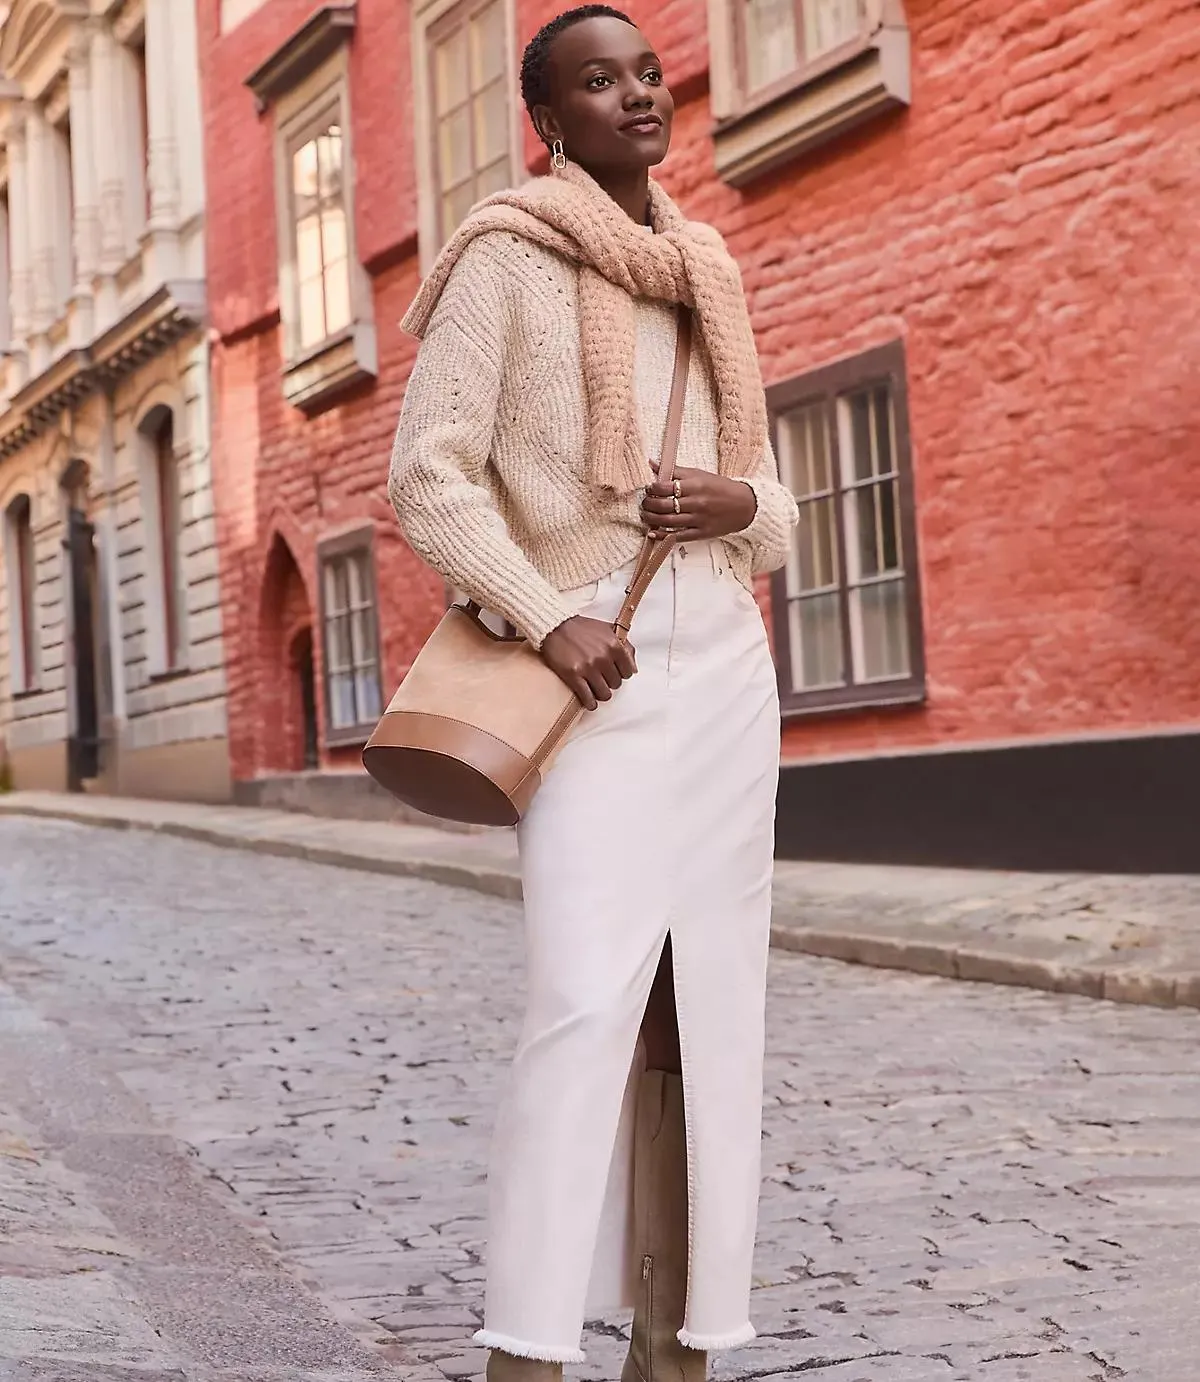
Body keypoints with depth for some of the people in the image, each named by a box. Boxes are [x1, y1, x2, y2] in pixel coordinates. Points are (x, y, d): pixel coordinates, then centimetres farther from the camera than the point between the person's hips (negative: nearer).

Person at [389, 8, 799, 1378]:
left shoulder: (708, 284, 18)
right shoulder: (506, 259, 1)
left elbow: (776, 526, 20)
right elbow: (427, 477, -7)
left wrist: (743, 506, -4)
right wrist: (548, 620, -19)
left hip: (726, 669, 6)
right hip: (594, 677, -6)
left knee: (706, 1007, 2)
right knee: (587, 1000, -17)